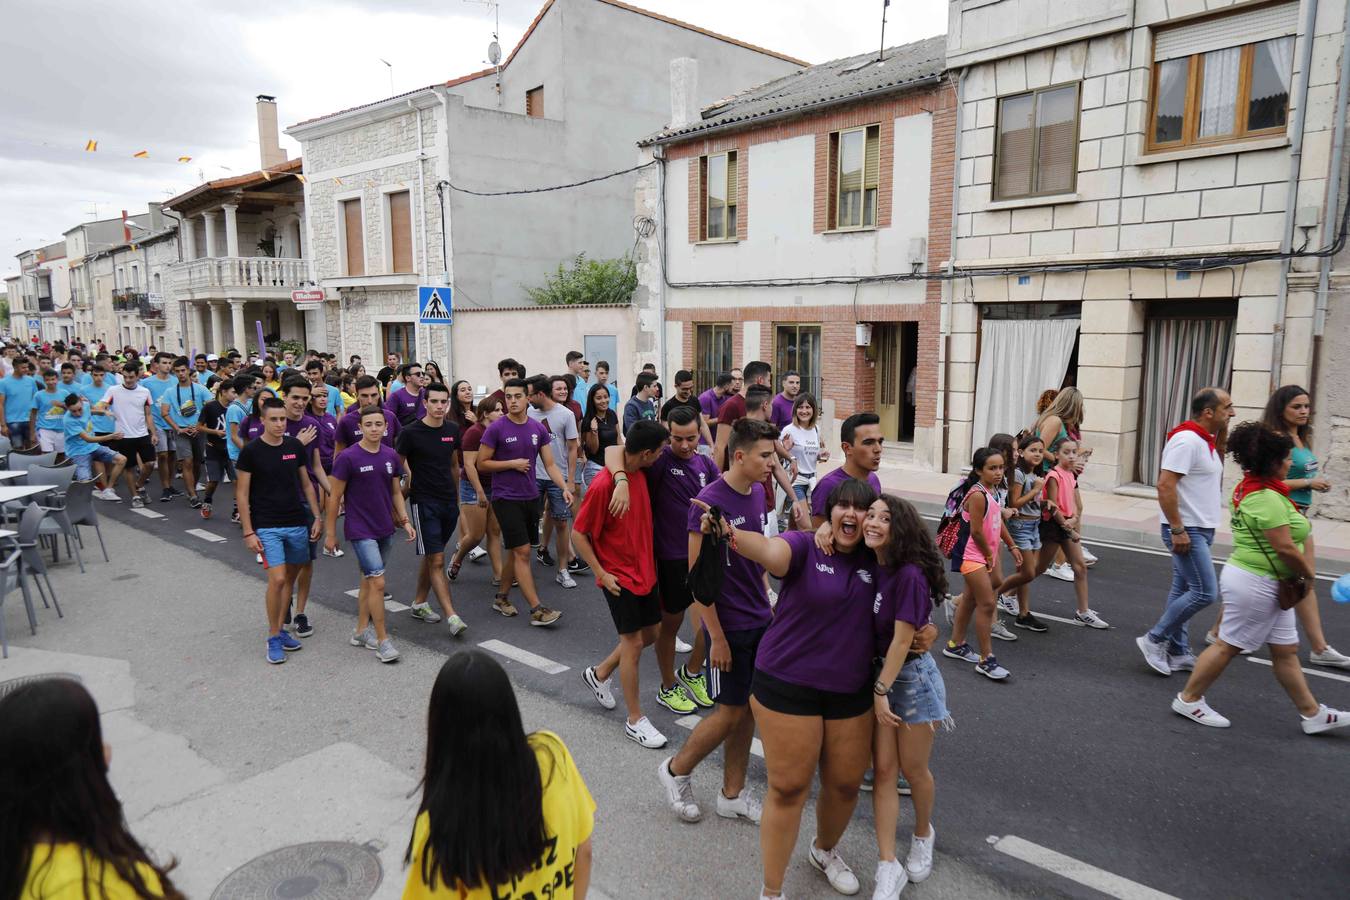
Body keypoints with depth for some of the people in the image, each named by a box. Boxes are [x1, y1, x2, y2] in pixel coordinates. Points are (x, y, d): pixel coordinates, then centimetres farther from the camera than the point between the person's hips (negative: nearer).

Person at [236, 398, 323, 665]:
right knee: (277, 579, -11)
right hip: (267, 527, -4)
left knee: (290, 578, 10)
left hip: (298, 523, 5)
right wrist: (248, 532, -9)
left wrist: (317, 517, 8)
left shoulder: (295, 446, 4)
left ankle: (279, 629, 25)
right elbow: (242, 493, -5)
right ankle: (273, 638, 5)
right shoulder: (251, 451, -7)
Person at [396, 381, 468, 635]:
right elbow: (396, 466, -3)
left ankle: (420, 602, 31)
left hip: (449, 502, 6)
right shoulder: (411, 433, -11)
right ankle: (452, 616, -10)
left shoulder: (452, 430, 5)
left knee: (431, 556, 17)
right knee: (437, 561, -8)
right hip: (424, 503, -6)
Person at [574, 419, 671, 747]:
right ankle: (635, 720, 15)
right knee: (633, 641, 0)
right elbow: (578, 534, -16)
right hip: (620, 577, -8)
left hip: (644, 570, 8)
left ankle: (599, 673, 38)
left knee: (651, 633, 16)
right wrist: (602, 574, -16)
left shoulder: (641, 472, -2)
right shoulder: (604, 484, -24)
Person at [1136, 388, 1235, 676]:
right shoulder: (1187, 440, -18)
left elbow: (1213, 477, 24)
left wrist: (1221, 443, 12)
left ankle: (1178, 653, 20)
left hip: (1198, 530, 10)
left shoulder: (1205, 441, 12)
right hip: (1186, 530, -10)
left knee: (1184, 590, 13)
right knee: (1205, 592, -9)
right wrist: (1177, 530, -24)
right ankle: (1154, 640, 2)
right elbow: (1165, 485, -24)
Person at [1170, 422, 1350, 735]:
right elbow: (1285, 548, -23)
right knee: (1228, 645, 2)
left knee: (1285, 650, 16)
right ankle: (1188, 700, 13)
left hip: (1269, 585, 10)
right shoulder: (1267, 498, -23)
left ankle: (1313, 714, 26)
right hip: (1255, 584, -10)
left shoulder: (1249, 487, 8)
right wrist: (1308, 574, -6)